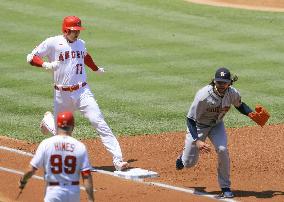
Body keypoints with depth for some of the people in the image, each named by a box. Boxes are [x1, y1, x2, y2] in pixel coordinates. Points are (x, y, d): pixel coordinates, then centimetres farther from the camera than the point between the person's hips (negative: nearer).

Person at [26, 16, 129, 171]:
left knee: (99, 123, -15)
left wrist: (96, 69, 40)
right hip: (62, 95, -2)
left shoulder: (80, 43, 9)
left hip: (82, 92, 2)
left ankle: (117, 159, -19)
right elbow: (31, 58, -8)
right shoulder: (52, 43, -7)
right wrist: (46, 65, -24)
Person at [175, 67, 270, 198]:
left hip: (217, 125, 3)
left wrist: (252, 114, -15)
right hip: (198, 126, -3)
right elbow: (191, 119, -28)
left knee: (222, 150, -23)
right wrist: (197, 141, -38)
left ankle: (225, 188, -7)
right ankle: (184, 156, 40)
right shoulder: (203, 96, -35)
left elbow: (239, 105, 4)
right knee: (190, 163, -2)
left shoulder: (233, 94, -20)